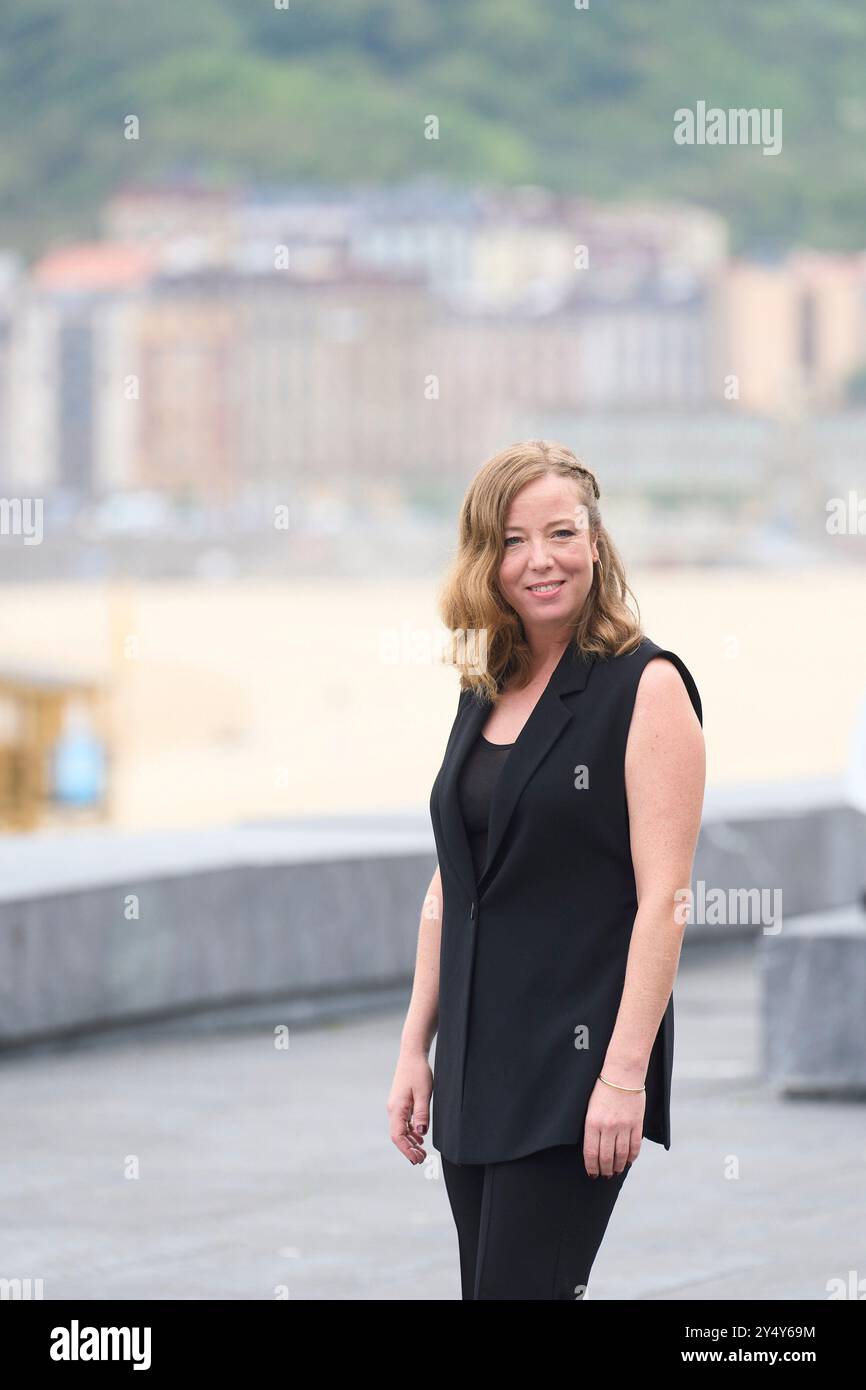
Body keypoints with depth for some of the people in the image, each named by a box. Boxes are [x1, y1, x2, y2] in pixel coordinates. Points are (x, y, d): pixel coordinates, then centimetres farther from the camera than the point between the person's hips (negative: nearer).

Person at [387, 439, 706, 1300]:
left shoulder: (645, 687, -8)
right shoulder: (484, 695, 14)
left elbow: (663, 898, -14)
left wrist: (625, 1075, -19)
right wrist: (414, 1049, 12)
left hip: (576, 1062, -7)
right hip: (478, 1065, 7)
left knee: (520, 1287, -13)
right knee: (483, 1287, 7)